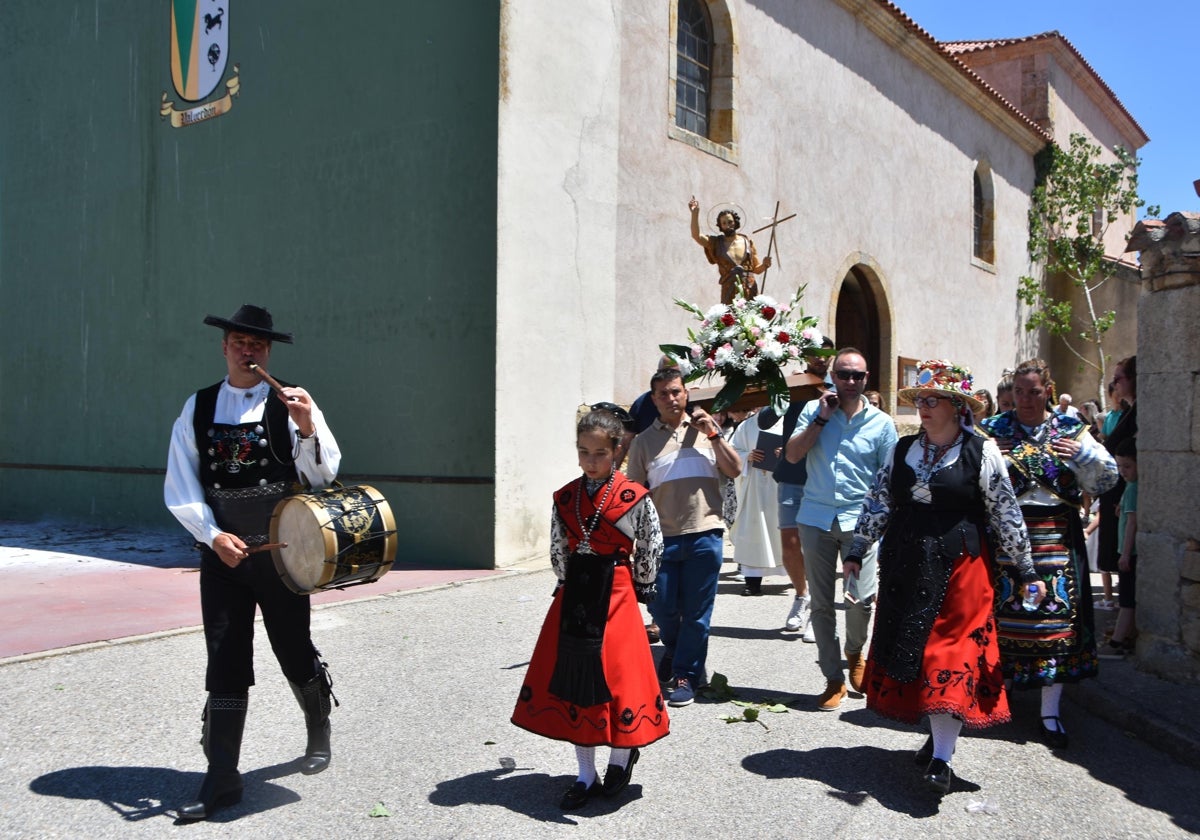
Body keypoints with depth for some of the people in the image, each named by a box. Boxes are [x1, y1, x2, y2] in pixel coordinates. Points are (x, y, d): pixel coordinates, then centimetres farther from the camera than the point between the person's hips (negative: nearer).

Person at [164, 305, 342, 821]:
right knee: (225, 664, 4)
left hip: (281, 553, -2)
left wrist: (307, 428, -25)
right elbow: (181, 487, 3)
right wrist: (212, 535, -10)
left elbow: (323, 475, -9)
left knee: (294, 653, 10)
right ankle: (222, 779, 13)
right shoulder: (198, 408, 5)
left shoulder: (291, 404, -3)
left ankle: (318, 730, 38)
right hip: (220, 552, 2)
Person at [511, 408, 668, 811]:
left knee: (615, 674, -2)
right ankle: (586, 776, 19)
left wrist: (637, 588, 6)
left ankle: (622, 755, 27)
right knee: (573, 677, 6)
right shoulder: (565, 498, 4)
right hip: (574, 595, 4)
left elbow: (652, 545, 2)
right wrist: (571, 584, 11)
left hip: (616, 595, -4)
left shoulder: (634, 497, -7)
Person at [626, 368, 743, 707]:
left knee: (696, 611, 3)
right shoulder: (644, 441, 6)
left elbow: (734, 470, 2)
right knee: (661, 607, 6)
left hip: (705, 534, 0)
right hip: (663, 538, 0)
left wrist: (713, 434, -5)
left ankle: (685, 675, 16)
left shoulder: (705, 429, 9)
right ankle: (675, 649, 36)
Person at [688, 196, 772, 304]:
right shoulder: (716, 243, 6)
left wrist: (764, 265, -5)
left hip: (751, 291, 2)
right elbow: (696, 235, -10)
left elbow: (756, 269, 16)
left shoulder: (747, 241, 10)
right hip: (730, 294, -2)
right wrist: (695, 213, -19)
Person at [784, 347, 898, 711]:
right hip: (816, 518, 1)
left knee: (861, 598, -9)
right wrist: (821, 418, -10)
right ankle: (834, 678, 20)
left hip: (859, 520, -1)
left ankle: (855, 652, 24)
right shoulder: (814, 411, 4)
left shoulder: (881, 423, 3)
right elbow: (792, 455, -4)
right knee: (821, 603, 7)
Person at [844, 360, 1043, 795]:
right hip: (904, 565, 5)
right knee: (909, 649, 9)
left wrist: (1026, 568, 1)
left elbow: (1006, 514, -1)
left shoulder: (981, 453, -3)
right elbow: (878, 502, 12)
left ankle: (942, 756, -2)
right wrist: (857, 550, 10)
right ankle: (937, 734, 25)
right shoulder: (903, 450, 9)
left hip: (958, 566, -5)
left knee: (952, 653, -5)